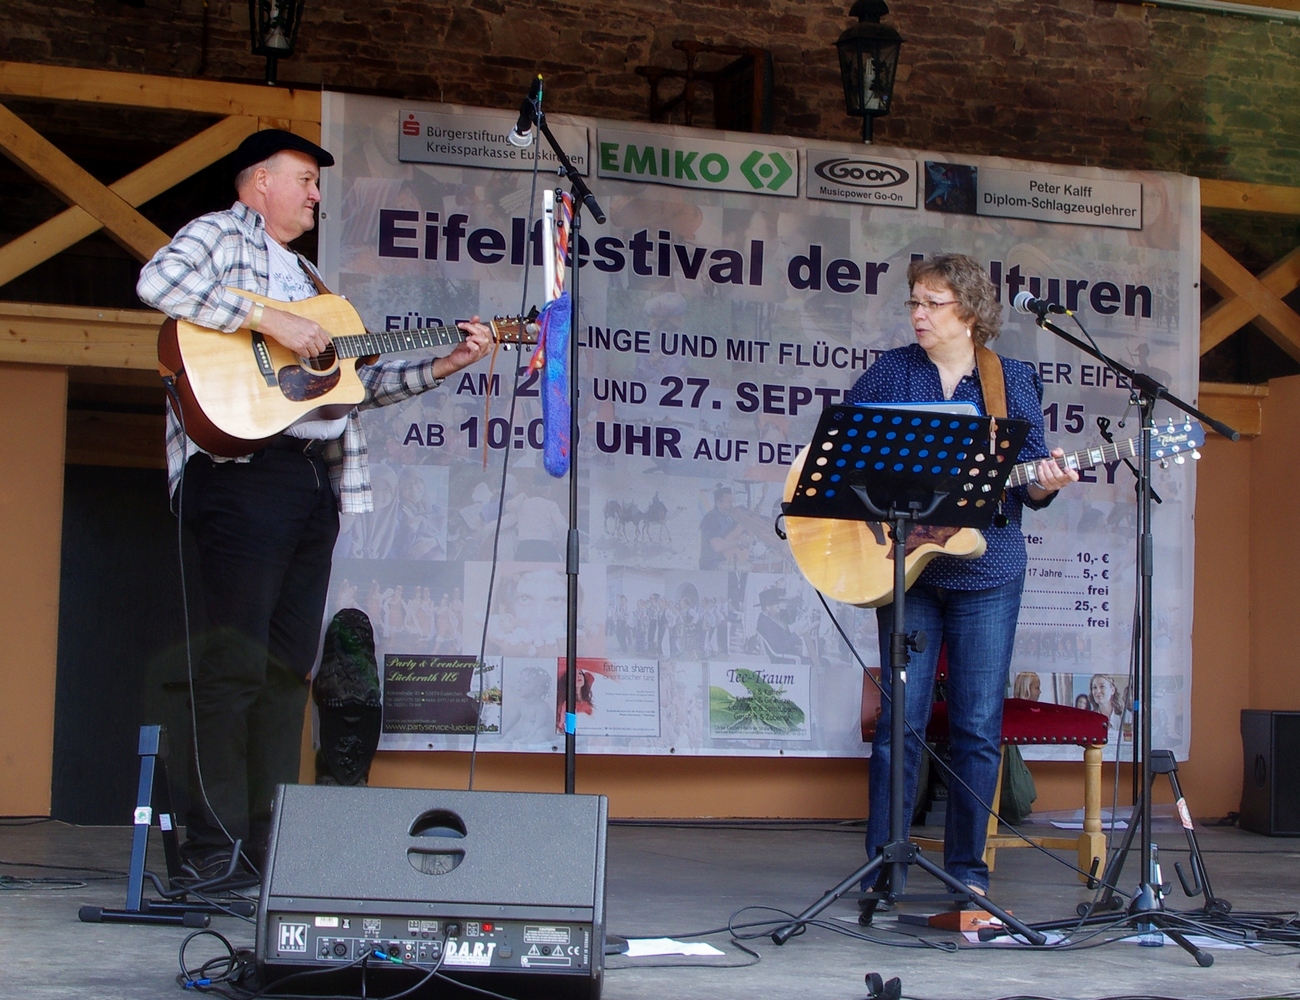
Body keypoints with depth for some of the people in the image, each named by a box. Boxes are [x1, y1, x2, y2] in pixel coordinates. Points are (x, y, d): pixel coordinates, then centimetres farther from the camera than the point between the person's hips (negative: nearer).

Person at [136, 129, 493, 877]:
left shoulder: (307, 277, 28)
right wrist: (270, 321, -18)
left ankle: (272, 839, 10)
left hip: (315, 477, 8)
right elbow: (159, 281, -18)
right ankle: (215, 846, -8)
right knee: (238, 662, -10)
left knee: (291, 664, 6)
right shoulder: (222, 235, 5)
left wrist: (446, 365, 16)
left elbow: (361, 384, 25)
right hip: (245, 471, -8)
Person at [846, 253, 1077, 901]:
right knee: (900, 719, -2)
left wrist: (1044, 483, -17)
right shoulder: (891, 371, 7)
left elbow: (1030, 479, 5)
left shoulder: (1013, 382, 5)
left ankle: (967, 867, 11)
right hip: (904, 566, 0)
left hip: (986, 572, 0)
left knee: (979, 725, 0)